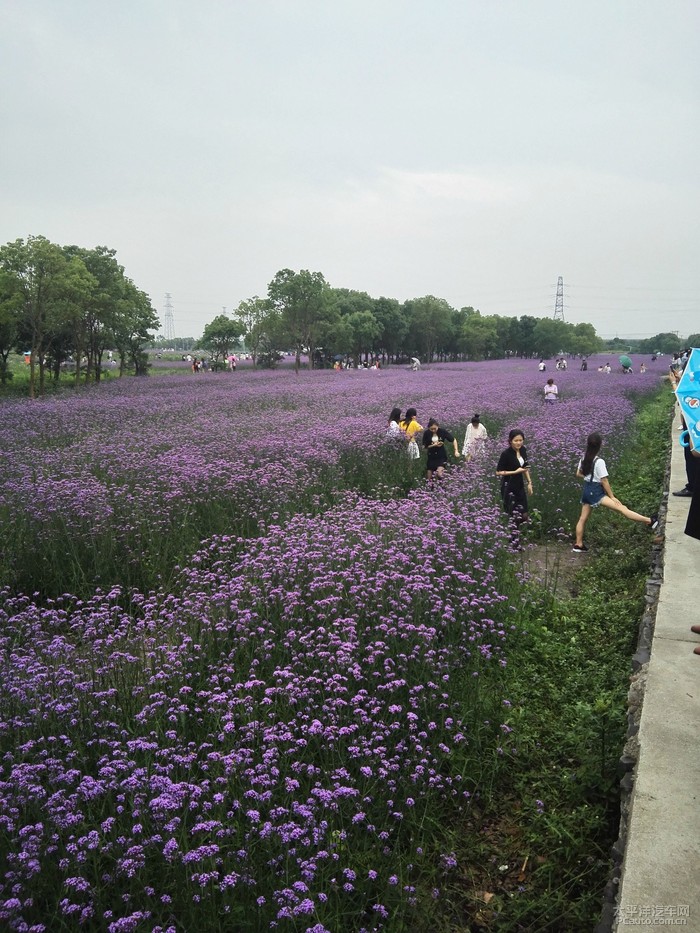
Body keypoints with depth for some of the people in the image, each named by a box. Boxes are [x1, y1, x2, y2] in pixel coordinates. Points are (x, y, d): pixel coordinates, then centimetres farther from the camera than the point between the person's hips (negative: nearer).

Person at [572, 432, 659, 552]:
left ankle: (578, 545, 21)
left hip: (586, 491, 8)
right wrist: (612, 497, -10)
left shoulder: (583, 459, 3)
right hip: (596, 492, -8)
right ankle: (650, 521, -23)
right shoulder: (599, 461, -18)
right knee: (622, 508, -18)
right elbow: (604, 481, -17)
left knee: (583, 518, 15)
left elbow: (578, 474, 15)